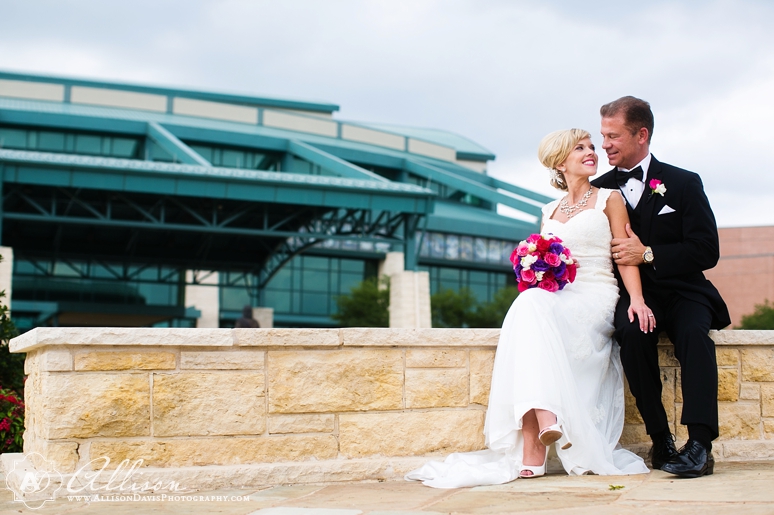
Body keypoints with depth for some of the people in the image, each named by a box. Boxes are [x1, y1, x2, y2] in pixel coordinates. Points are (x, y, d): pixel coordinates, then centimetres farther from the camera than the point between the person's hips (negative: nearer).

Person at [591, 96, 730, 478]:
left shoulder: (684, 183, 3)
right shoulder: (600, 190, 10)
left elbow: (707, 251, -4)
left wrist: (648, 254, -16)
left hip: (682, 293, -1)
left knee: (693, 332, -34)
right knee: (632, 332, -33)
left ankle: (699, 443, -37)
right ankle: (660, 439, -25)